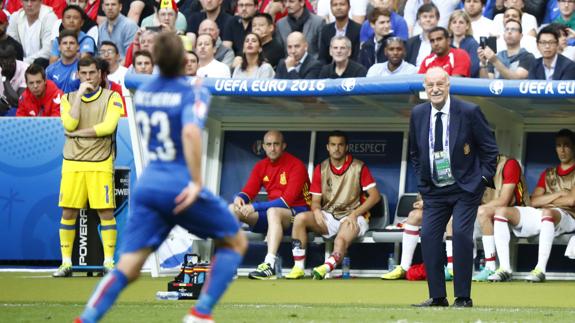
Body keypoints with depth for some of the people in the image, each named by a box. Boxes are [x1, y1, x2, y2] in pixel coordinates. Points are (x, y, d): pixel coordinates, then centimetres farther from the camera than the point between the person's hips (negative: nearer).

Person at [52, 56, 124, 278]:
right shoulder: (69, 98, 11)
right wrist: (80, 93, -8)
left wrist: (79, 132, -9)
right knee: (68, 212, 0)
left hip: (100, 163, -2)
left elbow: (108, 126, -12)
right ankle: (66, 262, 7)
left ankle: (109, 261, -2)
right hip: (72, 162, 2)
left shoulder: (112, 97, 3)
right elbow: (69, 125, -8)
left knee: (106, 211, -7)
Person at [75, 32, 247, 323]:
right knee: (236, 242, 15)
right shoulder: (193, 93, -8)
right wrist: (197, 182, -22)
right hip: (181, 187, -5)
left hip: (148, 184, 5)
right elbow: (191, 132, -27)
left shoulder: (142, 92, 10)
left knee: (127, 268, 2)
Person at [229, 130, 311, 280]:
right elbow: (249, 191, 8)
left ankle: (270, 265, -52)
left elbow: (288, 199, -20)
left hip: (296, 212, -7)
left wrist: (255, 207, -25)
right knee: (233, 209, -8)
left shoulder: (296, 165, -11)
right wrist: (239, 198, -19)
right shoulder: (261, 166, 11)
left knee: (273, 212, -40)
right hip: (271, 213, 7)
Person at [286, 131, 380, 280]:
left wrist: (355, 214, -15)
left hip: (351, 218, -4)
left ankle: (326, 268, -62)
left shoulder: (359, 167, 0)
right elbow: (315, 200, 9)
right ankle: (298, 268, -27)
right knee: (300, 218, -23)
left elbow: (375, 196, -4)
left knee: (342, 240, -36)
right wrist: (316, 211, -17)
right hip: (327, 217, 4)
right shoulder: (321, 169, 9)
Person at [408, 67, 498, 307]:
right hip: (434, 191, 4)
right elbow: (414, 151, 18)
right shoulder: (418, 114, 2)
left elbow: (489, 148, -2)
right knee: (428, 236, -5)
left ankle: (463, 297, -8)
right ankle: (437, 296, 4)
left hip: (466, 188, -4)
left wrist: (484, 177, -6)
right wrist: (422, 178, 10)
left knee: (461, 234, -16)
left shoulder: (469, 112, -11)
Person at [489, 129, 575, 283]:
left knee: (547, 212, -42)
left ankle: (540, 269, -46)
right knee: (501, 211, -15)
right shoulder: (548, 174, 25)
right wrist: (558, 194, 0)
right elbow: (534, 201, 12)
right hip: (538, 216, 6)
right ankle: (505, 268, -28)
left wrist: (546, 200, 6)